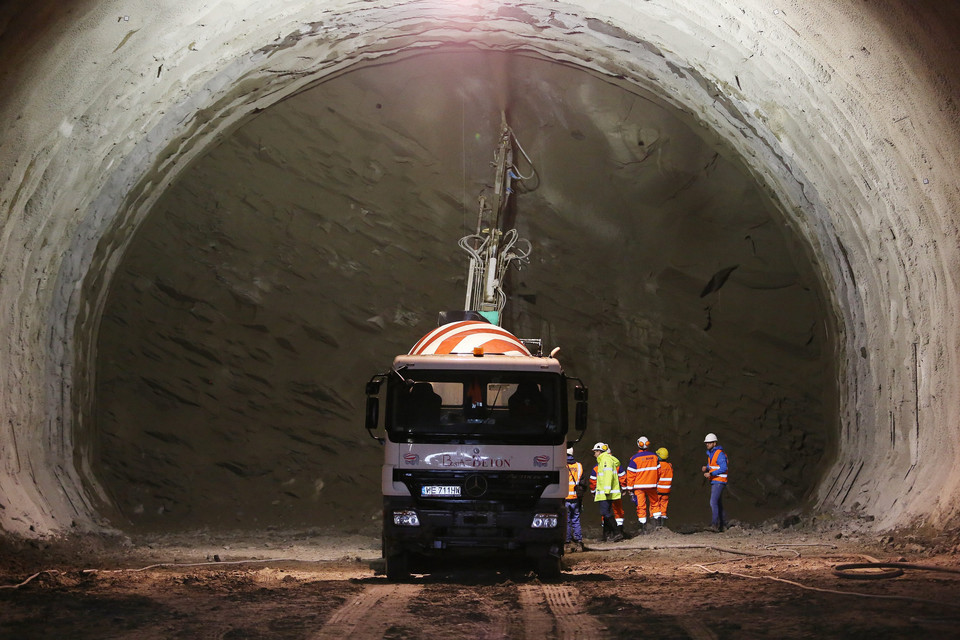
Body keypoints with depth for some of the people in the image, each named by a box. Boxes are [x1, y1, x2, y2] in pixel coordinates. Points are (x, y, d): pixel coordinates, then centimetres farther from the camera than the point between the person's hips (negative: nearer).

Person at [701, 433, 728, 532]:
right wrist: (705, 468, 2)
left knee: (713, 502, -20)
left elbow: (723, 468, -22)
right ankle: (722, 524, 23)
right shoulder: (710, 453, 16)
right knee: (718, 503, 15)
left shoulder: (720, 454, -15)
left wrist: (711, 473, -26)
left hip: (719, 482, -10)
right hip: (714, 482, 10)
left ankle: (715, 524, -25)